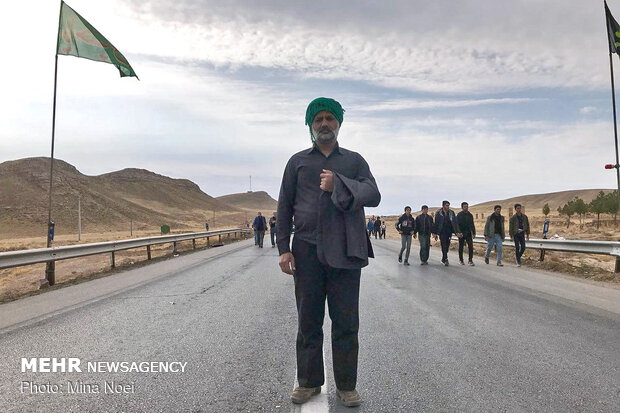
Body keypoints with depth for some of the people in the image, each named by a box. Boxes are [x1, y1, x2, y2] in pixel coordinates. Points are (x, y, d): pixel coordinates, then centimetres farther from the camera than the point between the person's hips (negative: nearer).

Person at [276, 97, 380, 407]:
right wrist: (283, 248, -2)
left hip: (344, 252, 0)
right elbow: (284, 207, 8)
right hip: (307, 251, 1)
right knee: (308, 321, 9)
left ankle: (346, 385, 19)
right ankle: (309, 382, 24)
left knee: (346, 321, 4)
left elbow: (373, 195, -2)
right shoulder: (297, 161, 12)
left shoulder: (355, 161, 12)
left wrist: (338, 185, -18)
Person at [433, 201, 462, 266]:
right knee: (444, 246, -10)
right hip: (442, 232, -3)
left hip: (449, 231, 3)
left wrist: (457, 232, -8)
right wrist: (435, 234, 1)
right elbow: (436, 224, 2)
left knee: (447, 246, 8)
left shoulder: (451, 213, 4)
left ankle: (443, 258, 24)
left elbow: (454, 223, 2)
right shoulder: (438, 213, -2)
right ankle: (445, 260, -10)